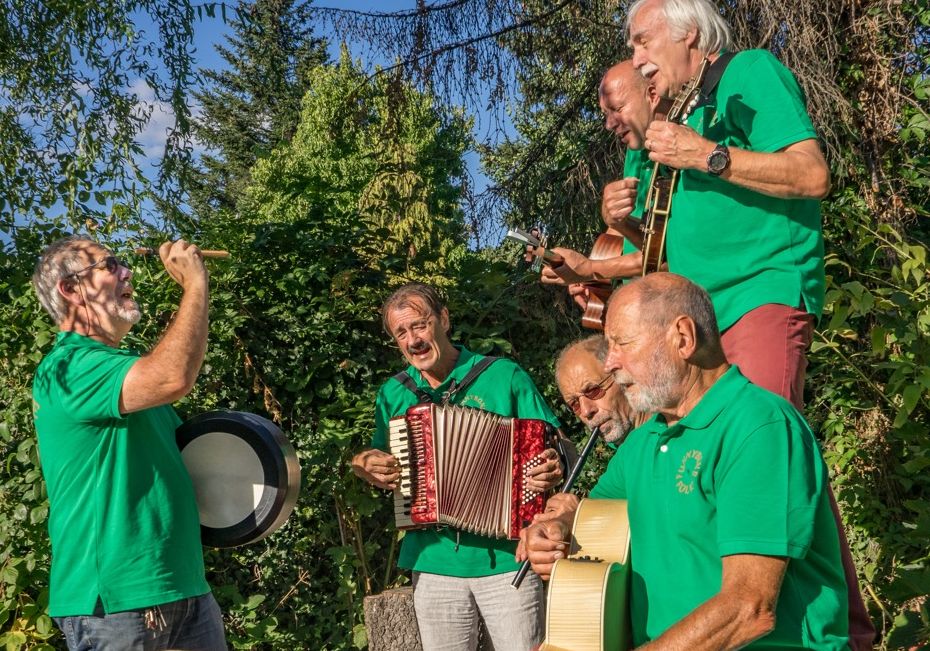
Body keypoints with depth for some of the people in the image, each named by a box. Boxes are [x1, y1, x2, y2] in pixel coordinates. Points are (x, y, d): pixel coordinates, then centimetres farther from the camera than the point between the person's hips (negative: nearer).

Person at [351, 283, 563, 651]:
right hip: (433, 565, 3)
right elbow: (380, 468, 21)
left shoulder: (504, 376, 0)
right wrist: (362, 465, -1)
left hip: (507, 559, -3)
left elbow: (559, 448, 2)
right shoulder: (392, 394, 10)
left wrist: (552, 470, -20)